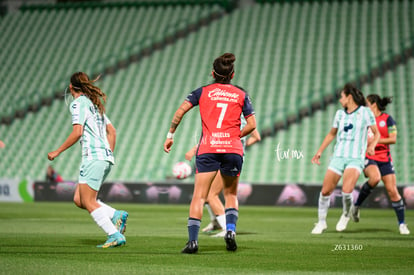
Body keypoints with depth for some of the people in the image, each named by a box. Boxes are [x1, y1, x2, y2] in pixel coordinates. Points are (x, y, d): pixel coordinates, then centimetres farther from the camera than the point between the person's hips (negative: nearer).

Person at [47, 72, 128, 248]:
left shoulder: (78, 103, -5)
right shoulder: (94, 104, 22)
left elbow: (77, 132, -15)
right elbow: (112, 131, 24)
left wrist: (57, 152, -9)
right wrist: (109, 154, 26)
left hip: (93, 156, -9)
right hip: (105, 157, 9)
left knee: (88, 202, -8)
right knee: (79, 200, 10)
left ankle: (115, 236, -14)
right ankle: (116, 215, -1)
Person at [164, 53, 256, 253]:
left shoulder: (203, 92, 9)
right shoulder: (241, 95, 11)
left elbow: (180, 111, 0)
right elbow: (251, 125, 5)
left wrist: (170, 135, 8)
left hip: (207, 149, -1)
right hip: (233, 149, 1)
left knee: (199, 196, -1)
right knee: (231, 194, 18)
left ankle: (193, 240, -13)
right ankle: (230, 230, -3)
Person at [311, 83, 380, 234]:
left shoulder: (365, 112, -2)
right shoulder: (340, 113, 11)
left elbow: (376, 133, 6)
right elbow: (332, 134, 25)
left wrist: (372, 145, -14)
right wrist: (319, 152, 20)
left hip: (356, 159, -4)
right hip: (338, 157, 5)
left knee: (346, 191, -25)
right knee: (325, 191, -3)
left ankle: (346, 215, 5)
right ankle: (321, 222, 18)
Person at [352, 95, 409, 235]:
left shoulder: (387, 119, 1)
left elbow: (393, 139, -8)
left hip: (384, 158, 0)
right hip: (367, 157, 0)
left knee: (392, 191, -5)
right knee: (375, 178, -33)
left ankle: (402, 224, 5)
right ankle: (357, 205, -16)